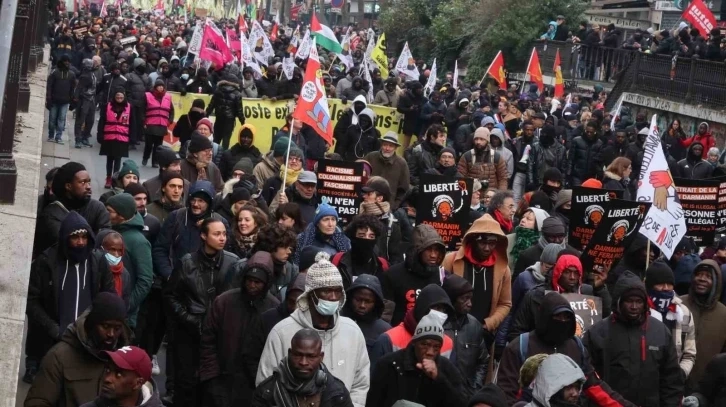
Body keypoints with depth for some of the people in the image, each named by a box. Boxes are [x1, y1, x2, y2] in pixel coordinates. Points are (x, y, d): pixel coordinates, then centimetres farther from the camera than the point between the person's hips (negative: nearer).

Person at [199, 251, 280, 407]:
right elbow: (208, 341, 1)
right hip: (223, 382, 0)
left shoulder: (275, 308, -3)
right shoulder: (223, 301, -3)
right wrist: (211, 377, -3)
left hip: (258, 386, 0)